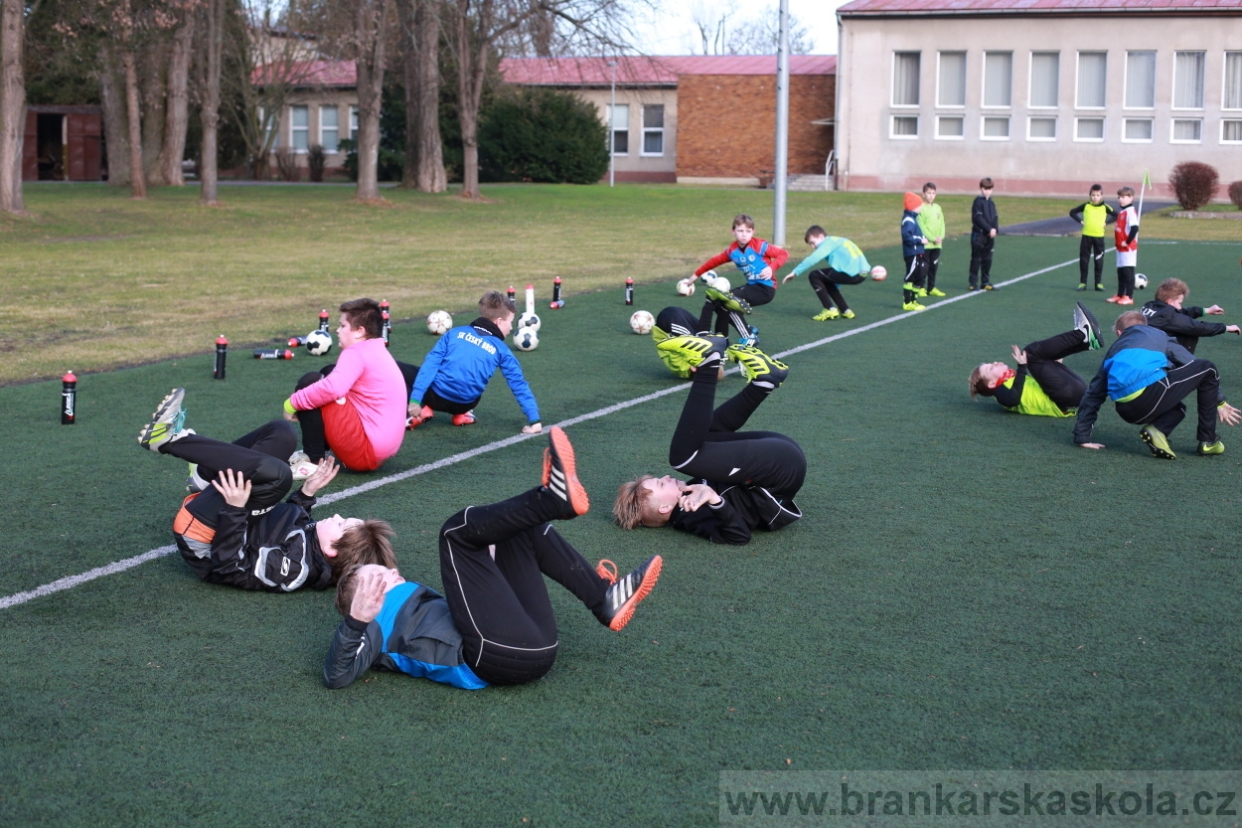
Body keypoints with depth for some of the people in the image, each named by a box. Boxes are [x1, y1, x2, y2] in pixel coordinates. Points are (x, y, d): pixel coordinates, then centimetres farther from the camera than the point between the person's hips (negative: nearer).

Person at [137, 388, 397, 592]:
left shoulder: (293, 569, -32)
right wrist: (307, 493, 0)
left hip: (200, 539, -8)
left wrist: (235, 509, -35)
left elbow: (230, 570, -30)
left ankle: (169, 440, -15)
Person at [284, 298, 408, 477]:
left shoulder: (356, 353, -13)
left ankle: (313, 462, -8)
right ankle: (314, 453, 18)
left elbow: (332, 388, -30)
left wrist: (292, 403, -17)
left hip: (363, 450, -10)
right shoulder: (377, 352, 18)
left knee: (310, 382, -10)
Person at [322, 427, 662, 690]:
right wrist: (356, 621, -18)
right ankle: (556, 496, -20)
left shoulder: (415, 602, 37)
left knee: (524, 530, 24)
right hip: (498, 652, -8)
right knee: (458, 530, -7)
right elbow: (337, 676, -3)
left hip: (534, 646, 8)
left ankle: (605, 599, 3)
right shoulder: (375, 627, 15)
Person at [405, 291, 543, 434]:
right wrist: (534, 420, 8)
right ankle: (461, 414, 14)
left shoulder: (456, 332, 6)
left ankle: (421, 410, 6)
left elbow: (431, 363, -1)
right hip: (463, 405, 2)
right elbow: (519, 385, 5)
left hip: (436, 395, -2)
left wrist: (415, 399, -4)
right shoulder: (501, 350, 5)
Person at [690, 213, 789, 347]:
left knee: (726, 302, -19)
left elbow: (784, 254, -15)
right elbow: (715, 261, 17)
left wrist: (771, 267, -32)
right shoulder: (732, 250, 3)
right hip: (752, 286, 7)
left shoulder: (759, 246, -14)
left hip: (766, 288, -7)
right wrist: (697, 275, 22)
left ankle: (749, 337, -13)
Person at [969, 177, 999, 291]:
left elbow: (995, 218, 12)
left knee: (987, 260, 9)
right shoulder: (978, 201, -7)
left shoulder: (991, 203, 13)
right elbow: (978, 218, -15)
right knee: (976, 259, -1)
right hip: (979, 234, -6)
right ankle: (973, 283, 4)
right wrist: (989, 229, -19)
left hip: (990, 235, 6)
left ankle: (985, 282, 16)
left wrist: (995, 229, -7)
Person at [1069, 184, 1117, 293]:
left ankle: (1099, 283, 9)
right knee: (1083, 260, 2)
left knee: (1099, 260, 2)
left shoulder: (1105, 207, 0)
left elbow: (1116, 215, 4)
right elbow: (1072, 212, 7)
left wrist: (1106, 223, -5)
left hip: (1099, 236, -1)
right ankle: (1082, 283, 9)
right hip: (1086, 236, 1)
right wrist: (1080, 221, -3)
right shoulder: (1086, 206, 1)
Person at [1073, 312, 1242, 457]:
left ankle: (1157, 429, 1)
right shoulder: (1158, 335, 25)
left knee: (1177, 407, 35)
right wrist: (1220, 402, 28)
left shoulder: (1114, 350, 32)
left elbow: (1093, 393, 28)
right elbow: (1194, 368, 22)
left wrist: (1082, 436, 29)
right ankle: (1208, 441, 18)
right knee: (1207, 369, 20)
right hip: (1152, 389, -5)